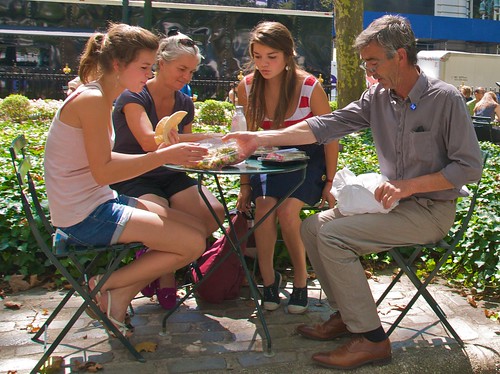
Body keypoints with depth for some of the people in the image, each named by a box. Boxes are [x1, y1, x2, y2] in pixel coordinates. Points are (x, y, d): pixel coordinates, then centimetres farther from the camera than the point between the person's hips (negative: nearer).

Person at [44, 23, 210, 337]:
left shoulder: (100, 98, 11)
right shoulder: (92, 100, -18)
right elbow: (103, 172, -22)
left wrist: (166, 154, 5)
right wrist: (163, 156, -19)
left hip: (100, 205, 10)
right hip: (85, 216, -10)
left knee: (197, 228, 8)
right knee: (193, 244, -12)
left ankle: (120, 295, 11)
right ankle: (108, 286, 2)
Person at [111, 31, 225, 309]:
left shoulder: (185, 103, 10)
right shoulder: (133, 97, -10)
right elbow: (150, 142, -28)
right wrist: (205, 138, -35)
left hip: (170, 177, 6)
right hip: (133, 180, -6)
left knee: (214, 212, -22)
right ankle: (165, 276, 0)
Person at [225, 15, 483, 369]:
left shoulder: (445, 98, -14)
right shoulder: (377, 96, 4)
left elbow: (470, 167, -14)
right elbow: (327, 125, -2)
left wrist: (409, 185, -21)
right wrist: (262, 138, -10)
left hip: (430, 209, -7)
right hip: (393, 201, 7)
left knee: (333, 235, -22)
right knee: (312, 227, 1)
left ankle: (371, 339, -11)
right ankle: (347, 314, 12)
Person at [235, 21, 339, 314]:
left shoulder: (310, 88, -17)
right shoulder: (247, 87, -6)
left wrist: (330, 182, -7)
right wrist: (245, 184, 3)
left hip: (307, 158, -3)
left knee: (287, 209, -28)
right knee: (264, 205, -26)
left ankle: (301, 278, -5)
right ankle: (268, 278, -7)